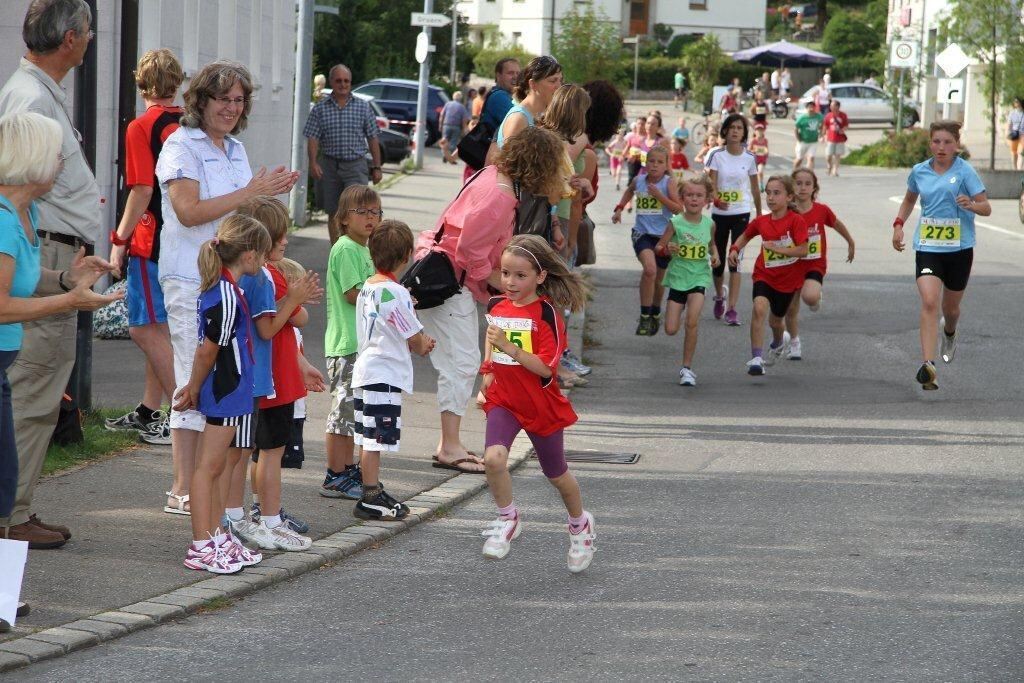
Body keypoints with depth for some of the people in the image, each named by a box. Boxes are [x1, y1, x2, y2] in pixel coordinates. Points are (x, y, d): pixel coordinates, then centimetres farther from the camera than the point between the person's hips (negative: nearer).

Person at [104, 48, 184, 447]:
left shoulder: (142, 128, -12)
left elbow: (142, 192, -16)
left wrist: (120, 240, -8)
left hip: (152, 240, -8)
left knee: (146, 329, -3)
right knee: (157, 328, 16)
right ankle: (149, 412, 23)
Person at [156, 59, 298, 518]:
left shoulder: (235, 149, 18)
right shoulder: (181, 146, -7)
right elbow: (189, 210, -19)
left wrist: (271, 193, 9)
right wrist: (252, 192, -17)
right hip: (192, 280, -8)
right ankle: (183, 492, -4)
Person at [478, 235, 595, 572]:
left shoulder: (546, 313, -17)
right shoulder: (496, 306, 0)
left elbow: (545, 367, -24)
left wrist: (508, 346, -32)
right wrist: (488, 378, 14)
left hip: (541, 405, -3)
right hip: (503, 400, 3)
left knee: (556, 473, 15)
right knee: (494, 458, -24)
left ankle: (580, 525, 42)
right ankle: (508, 519, -2)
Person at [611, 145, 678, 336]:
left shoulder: (669, 182, -7)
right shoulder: (639, 180, 1)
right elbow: (629, 191, 26)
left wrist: (659, 196, -21)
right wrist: (619, 208, 16)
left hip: (664, 236, 0)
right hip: (642, 233, 0)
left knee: (659, 278, 15)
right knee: (649, 269, -26)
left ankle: (655, 313, 43)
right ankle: (644, 317, -18)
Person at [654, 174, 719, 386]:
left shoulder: (709, 224, -1)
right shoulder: (676, 223, -9)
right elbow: (658, 247, -4)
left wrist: (715, 254, 0)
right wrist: (667, 249, -26)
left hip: (699, 277, 0)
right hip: (678, 277, 0)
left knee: (692, 322, -18)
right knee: (671, 329, -1)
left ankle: (687, 368, -6)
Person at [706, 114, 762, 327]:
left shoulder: (749, 158, 0)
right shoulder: (716, 155, -2)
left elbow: (755, 188, 11)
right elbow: (711, 182, -12)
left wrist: (759, 213, 17)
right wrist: (716, 199, -32)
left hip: (741, 213, -1)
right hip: (719, 213, 1)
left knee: (735, 261, -12)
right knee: (718, 259, 11)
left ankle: (731, 309, -13)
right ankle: (720, 295, 41)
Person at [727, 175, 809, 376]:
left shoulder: (795, 221, -15)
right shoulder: (761, 222, -3)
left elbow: (803, 250, -21)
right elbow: (746, 235, 16)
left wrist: (778, 249, -29)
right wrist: (734, 249, -1)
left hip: (788, 278, -1)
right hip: (764, 275, 1)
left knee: (776, 320, 16)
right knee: (759, 308, -25)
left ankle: (779, 342, 54)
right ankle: (755, 359, -24)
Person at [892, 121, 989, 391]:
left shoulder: (965, 172, -7)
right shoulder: (919, 172, 4)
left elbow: (986, 208, -7)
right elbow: (909, 199, 25)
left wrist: (971, 204, -28)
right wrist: (898, 224, 11)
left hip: (959, 248, -1)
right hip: (927, 247, 1)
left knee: (950, 307, 14)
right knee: (929, 301, -19)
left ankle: (950, 334, 53)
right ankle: (928, 364, -27)